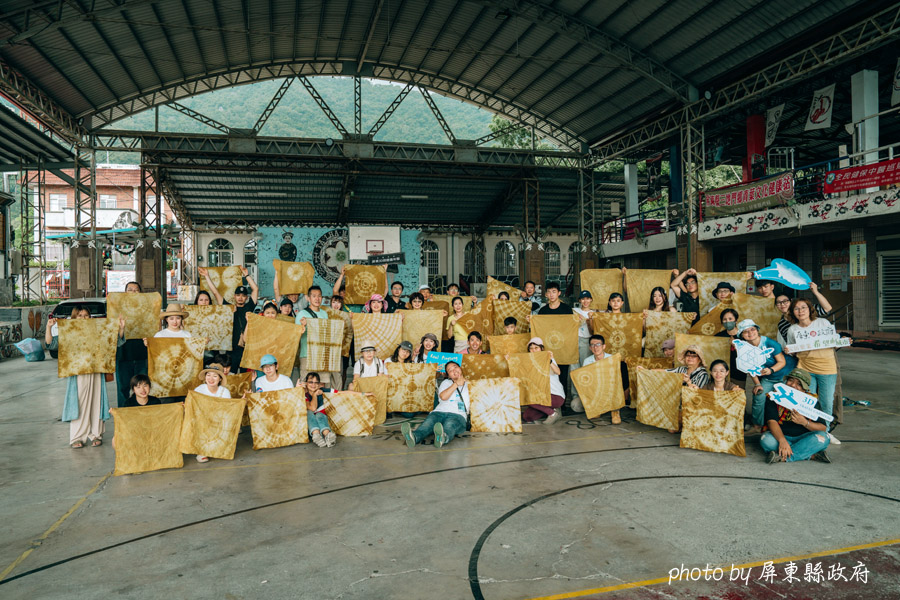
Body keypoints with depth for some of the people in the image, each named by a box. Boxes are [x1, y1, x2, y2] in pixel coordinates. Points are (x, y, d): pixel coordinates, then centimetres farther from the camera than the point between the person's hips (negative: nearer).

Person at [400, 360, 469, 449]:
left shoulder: (469, 384, 26)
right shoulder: (446, 382, 29)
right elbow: (443, 397, 7)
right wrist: (456, 384, 9)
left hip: (458, 415, -2)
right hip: (439, 411, 2)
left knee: (449, 426, -40)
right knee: (427, 424, -33)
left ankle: (443, 438, -74)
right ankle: (414, 437, -63)